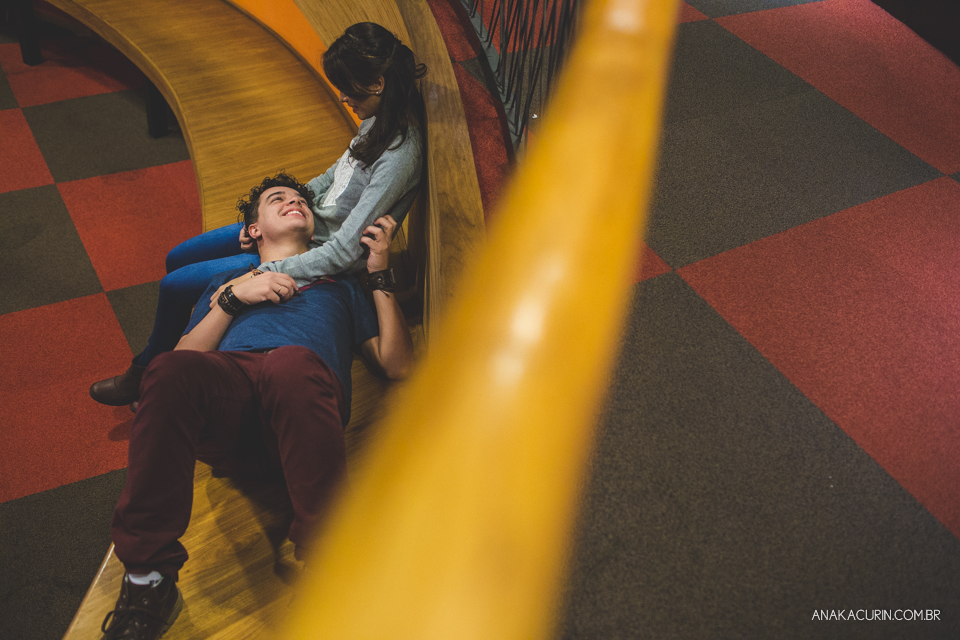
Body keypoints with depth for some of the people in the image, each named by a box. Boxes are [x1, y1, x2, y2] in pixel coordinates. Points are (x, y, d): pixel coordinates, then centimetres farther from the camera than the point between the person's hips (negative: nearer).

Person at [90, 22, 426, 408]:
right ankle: (159, 355, 36)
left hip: (319, 256, -9)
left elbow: (345, 250, -32)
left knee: (176, 286, -3)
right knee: (177, 260, 15)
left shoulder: (398, 157, -32)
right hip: (308, 220, 9)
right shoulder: (380, 120, -5)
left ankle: (144, 378, 25)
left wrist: (262, 275, -29)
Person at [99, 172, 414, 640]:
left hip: (302, 400, -1)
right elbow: (185, 356, 21)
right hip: (227, 383, 2)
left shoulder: (339, 282, 39)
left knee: (291, 362, -40)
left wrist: (380, 275, 19)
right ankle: (148, 579, -28)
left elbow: (398, 365, 24)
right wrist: (234, 296, 10)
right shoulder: (226, 281, 40)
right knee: (171, 370, -36)